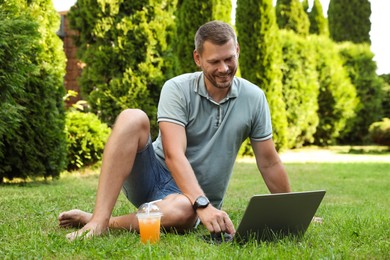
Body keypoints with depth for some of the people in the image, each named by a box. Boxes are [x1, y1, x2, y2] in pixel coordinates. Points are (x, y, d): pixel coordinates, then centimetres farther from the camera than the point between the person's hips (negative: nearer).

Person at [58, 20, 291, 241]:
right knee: (132, 118, -29)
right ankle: (98, 220, -35)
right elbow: (174, 155, -24)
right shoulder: (177, 89, -11)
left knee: (181, 210, -40)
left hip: (195, 199, 0)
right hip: (153, 175, 0)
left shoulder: (254, 99, -3)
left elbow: (269, 164, 4)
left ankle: (98, 222, -20)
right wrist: (204, 205, -37)